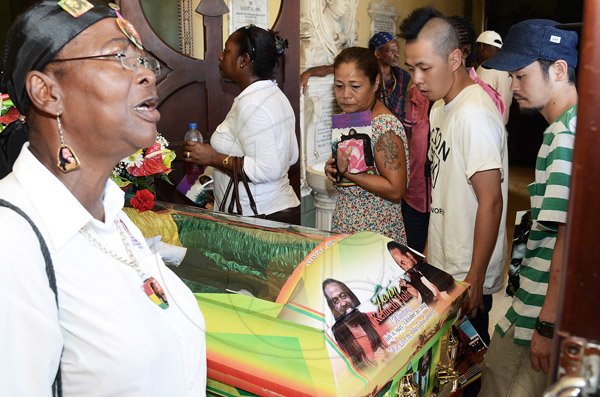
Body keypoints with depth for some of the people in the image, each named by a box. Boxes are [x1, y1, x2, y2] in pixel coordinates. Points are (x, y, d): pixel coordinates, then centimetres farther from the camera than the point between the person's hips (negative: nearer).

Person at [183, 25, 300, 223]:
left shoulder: (250, 105, -19)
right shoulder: (275, 95, 12)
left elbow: (267, 169, -26)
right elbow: (292, 156, 16)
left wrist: (215, 158, -19)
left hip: (260, 215, -10)